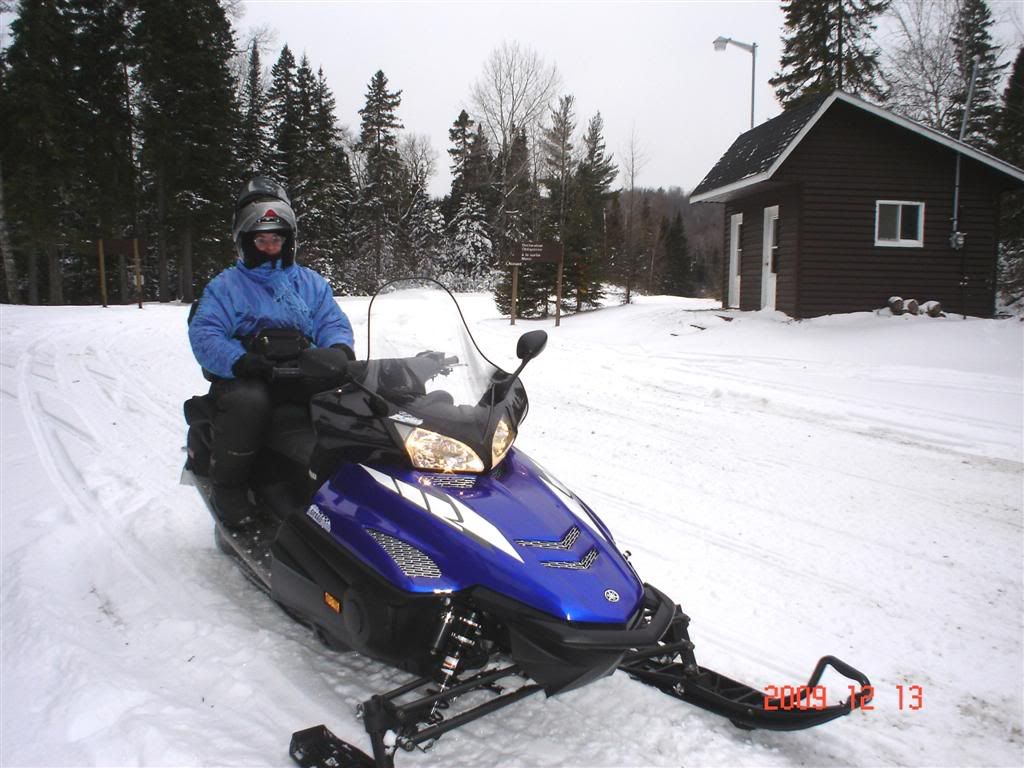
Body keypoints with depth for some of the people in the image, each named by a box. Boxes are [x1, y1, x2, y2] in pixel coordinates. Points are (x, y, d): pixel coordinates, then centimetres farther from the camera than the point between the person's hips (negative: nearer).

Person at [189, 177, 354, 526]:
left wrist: (339, 349, -12)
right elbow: (204, 334, -2)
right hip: (244, 379, -2)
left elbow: (333, 323, 13)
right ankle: (228, 486, -20)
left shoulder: (311, 283, 20)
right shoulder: (225, 286, 10)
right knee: (248, 402, -37)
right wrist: (239, 361, -22)